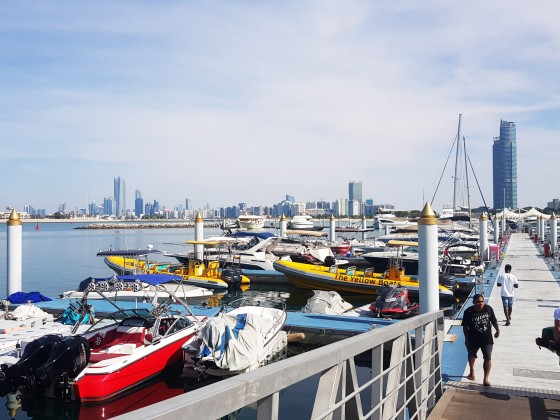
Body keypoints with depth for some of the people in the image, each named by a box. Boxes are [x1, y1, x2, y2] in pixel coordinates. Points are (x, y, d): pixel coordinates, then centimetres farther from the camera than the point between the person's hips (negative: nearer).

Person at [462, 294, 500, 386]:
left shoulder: (488, 308, -11)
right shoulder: (468, 312, -18)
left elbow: (494, 320, 5)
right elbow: (465, 326, -10)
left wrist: (497, 330, 12)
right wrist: (466, 339, -8)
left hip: (487, 339, 0)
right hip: (473, 339, 0)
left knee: (488, 358, -7)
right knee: (472, 356, 22)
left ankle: (486, 378, 3)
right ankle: (472, 372, 48)